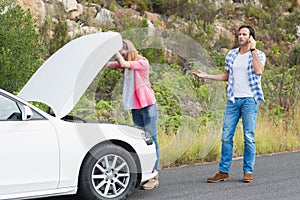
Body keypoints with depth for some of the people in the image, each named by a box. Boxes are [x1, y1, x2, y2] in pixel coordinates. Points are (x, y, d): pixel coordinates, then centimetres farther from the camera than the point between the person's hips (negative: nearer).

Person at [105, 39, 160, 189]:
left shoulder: (143, 62, -9)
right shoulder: (127, 64, 13)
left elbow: (123, 63, -21)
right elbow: (109, 65, 6)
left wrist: (118, 53, -7)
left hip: (148, 105, -7)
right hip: (135, 107, 8)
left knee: (151, 139, -6)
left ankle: (154, 177, -5)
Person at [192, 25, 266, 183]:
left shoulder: (259, 55, 2)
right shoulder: (231, 55, 14)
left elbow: (259, 71, -18)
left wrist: (253, 49, -13)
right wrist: (206, 76, 13)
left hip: (249, 100, -4)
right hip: (233, 100, 4)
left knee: (249, 137, -1)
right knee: (226, 136, 1)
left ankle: (248, 172, 8)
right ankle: (223, 172, 6)